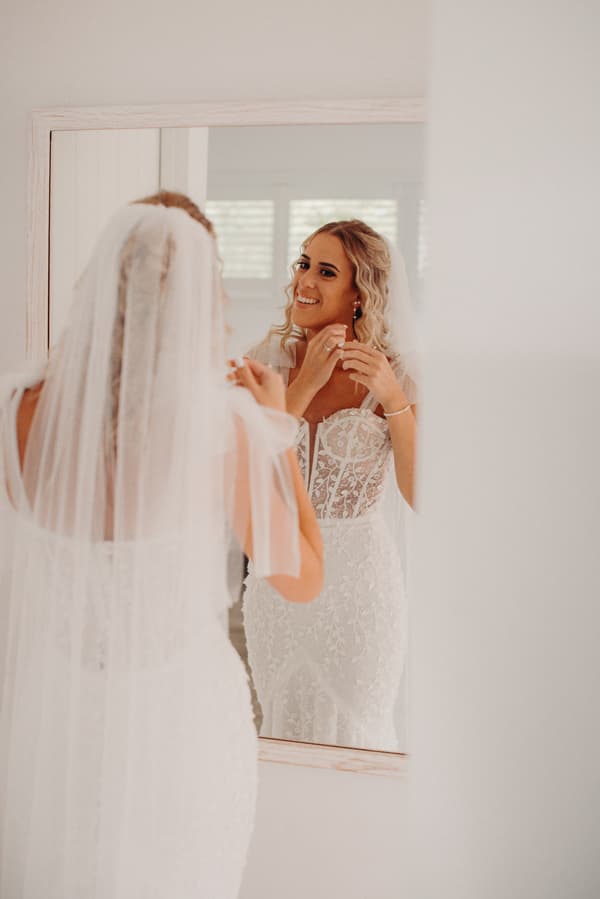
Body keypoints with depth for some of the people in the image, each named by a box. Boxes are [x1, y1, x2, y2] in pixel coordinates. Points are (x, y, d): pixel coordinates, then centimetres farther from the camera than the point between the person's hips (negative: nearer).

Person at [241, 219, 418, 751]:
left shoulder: (396, 374, -10)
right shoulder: (273, 357, -3)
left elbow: (421, 496, -16)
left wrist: (393, 398, -24)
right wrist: (307, 382, -19)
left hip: (357, 580, -3)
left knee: (356, 739, 13)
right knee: (282, 729, 19)